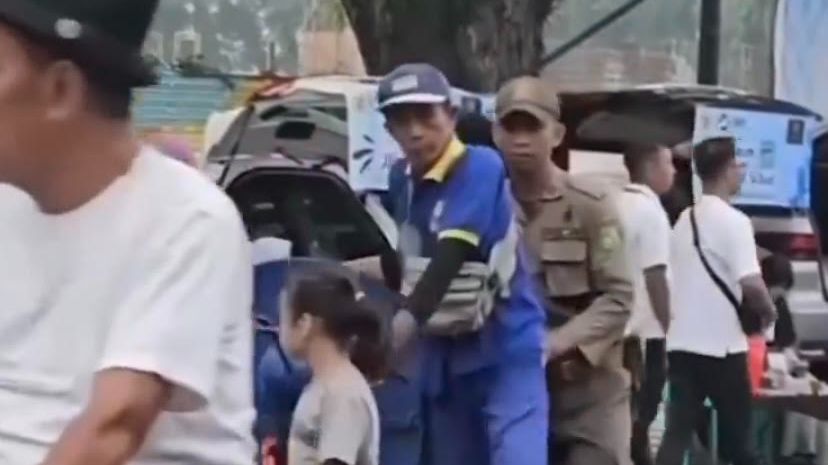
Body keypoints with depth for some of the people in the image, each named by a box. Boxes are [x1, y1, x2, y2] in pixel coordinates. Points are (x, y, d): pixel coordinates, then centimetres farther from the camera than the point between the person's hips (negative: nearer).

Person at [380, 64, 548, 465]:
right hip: (443, 353, 7)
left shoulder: (481, 168, -17)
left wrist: (408, 320, -36)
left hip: (504, 347, -7)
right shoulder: (401, 180, 3)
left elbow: (453, 254, -28)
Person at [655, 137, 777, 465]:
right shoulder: (733, 219, -12)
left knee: (677, 433, 3)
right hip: (721, 346, -6)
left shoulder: (685, 219, 12)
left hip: (681, 343, 6)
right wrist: (768, 312, -3)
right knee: (736, 435, 8)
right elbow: (750, 284, -20)